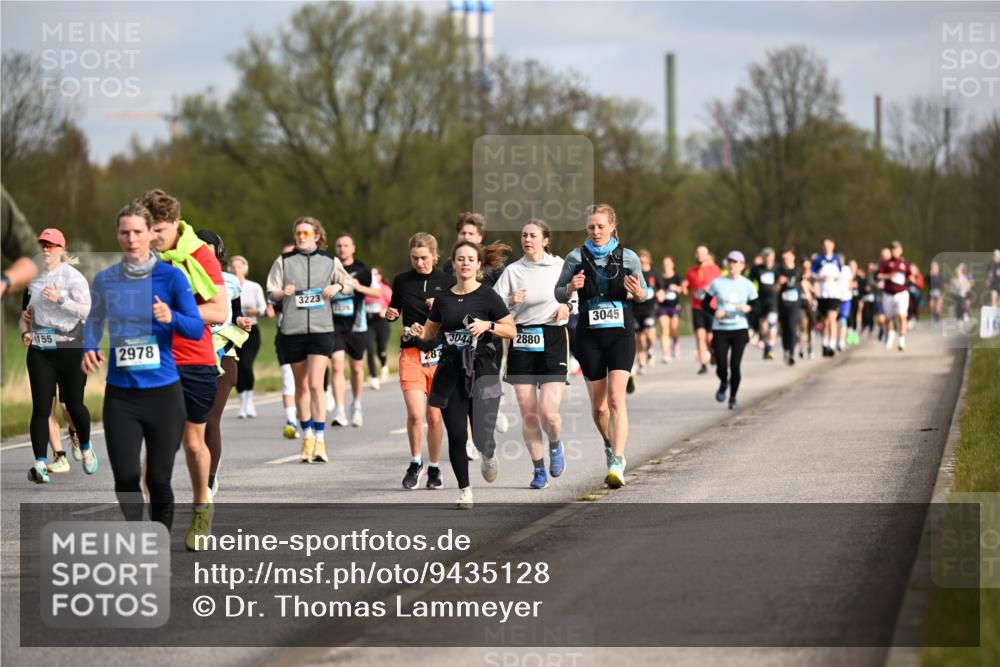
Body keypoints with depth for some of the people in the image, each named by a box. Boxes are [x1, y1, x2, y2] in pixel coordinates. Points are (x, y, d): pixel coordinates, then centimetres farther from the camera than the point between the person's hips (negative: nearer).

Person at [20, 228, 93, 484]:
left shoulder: (74, 277, -4)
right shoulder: (34, 278, 10)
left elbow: (86, 310, -14)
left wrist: (60, 300, -24)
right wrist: (25, 332, 6)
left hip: (69, 349, -4)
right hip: (39, 351, 4)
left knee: (74, 405, 5)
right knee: (41, 408, -5)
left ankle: (86, 449, 33)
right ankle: (40, 464, -10)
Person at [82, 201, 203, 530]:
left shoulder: (171, 276, -4)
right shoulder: (105, 280, 4)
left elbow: (197, 329, -5)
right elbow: (94, 320, 19)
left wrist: (172, 317, -25)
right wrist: (89, 348, -1)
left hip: (163, 391, -1)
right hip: (120, 394, 1)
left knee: (159, 479, 3)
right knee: (126, 476, -9)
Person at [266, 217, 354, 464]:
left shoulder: (329, 261, 7)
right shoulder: (284, 261, 6)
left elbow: (350, 284, 16)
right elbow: (271, 293, 6)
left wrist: (337, 287, -5)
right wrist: (282, 293, -16)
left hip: (321, 329, -2)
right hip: (292, 330, 2)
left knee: (316, 384, -12)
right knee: (301, 385, 9)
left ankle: (320, 441, -11)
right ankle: (307, 437, 22)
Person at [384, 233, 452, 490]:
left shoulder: (447, 282, 2)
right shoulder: (402, 281, 5)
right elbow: (394, 310, 20)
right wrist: (390, 315, -3)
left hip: (440, 354, 0)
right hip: (411, 353, 0)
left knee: (434, 416, 3)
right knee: (415, 413, -14)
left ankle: (434, 467, 21)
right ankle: (416, 462, 8)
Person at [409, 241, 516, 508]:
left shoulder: (487, 296, -3)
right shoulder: (443, 299, 9)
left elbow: (512, 330, -1)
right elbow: (431, 331, 21)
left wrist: (488, 325, -17)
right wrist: (419, 332, -1)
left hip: (482, 370, -4)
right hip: (451, 373, 4)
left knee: (482, 438, -13)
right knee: (456, 436, 1)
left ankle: (489, 454, 24)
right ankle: (464, 491, 16)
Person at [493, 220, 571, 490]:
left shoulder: (559, 266, 5)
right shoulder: (513, 270, 5)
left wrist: (566, 305, 0)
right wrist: (510, 301, -20)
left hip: (552, 339, -1)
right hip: (522, 342, 1)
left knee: (548, 412, -12)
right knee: (528, 414, -1)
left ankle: (555, 445, 21)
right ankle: (538, 469, 14)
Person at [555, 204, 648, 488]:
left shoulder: (628, 258, 1)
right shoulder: (576, 257, 1)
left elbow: (643, 294, 13)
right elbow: (559, 294, 8)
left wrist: (638, 293, -11)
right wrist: (570, 288, -14)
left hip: (619, 334, -1)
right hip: (589, 335, 1)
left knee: (616, 397, -16)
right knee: (598, 404, 8)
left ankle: (617, 464, -22)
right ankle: (610, 446, 37)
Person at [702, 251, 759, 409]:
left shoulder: (747, 285, 3)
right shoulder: (717, 283, 2)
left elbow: (756, 307, 7)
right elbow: (705, 304, 7)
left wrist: (748, 308, -16)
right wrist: (715, 312, -13)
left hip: (740, 330, 0)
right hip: (720, 330, 0)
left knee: (735, 365, -6)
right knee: (721, 366, -8)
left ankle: (733, 397, 13)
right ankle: (724, 383, 28)